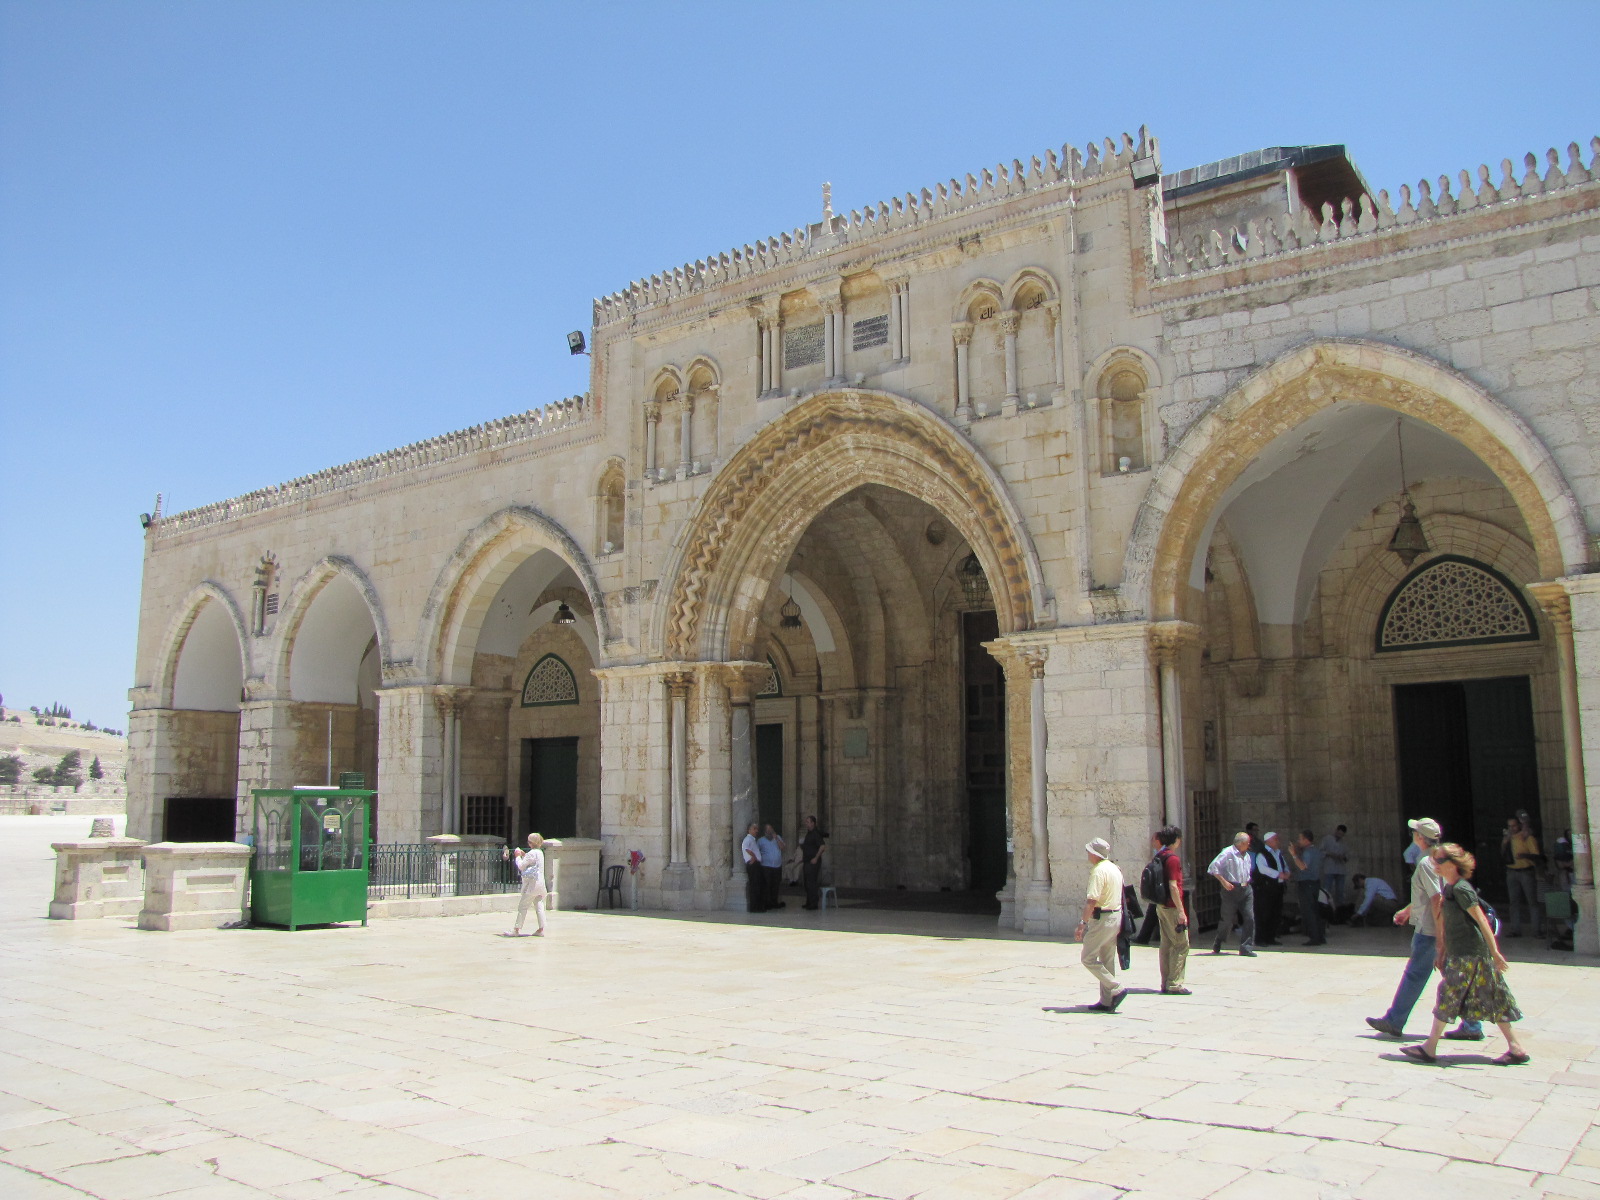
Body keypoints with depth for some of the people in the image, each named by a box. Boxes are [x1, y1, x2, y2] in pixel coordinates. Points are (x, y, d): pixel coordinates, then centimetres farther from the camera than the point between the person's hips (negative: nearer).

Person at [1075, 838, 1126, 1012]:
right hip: (1116, 916, 9)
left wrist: (1083, 923, -23)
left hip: (1102, 919, -9)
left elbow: (1092, 901, -23)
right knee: (1107, 960, 12)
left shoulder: (1098, 871, -16)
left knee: (1087, 958, -3)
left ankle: (1116, 989, -8)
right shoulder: (1115, 869, 13)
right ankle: (1107, 1001, 13)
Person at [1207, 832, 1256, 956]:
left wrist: (1247, 882, 14)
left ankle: (1246, 948, 0)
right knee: (1228, 919, 1)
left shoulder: (1246, 855, 14)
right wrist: (1224, 882, -17)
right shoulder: (1228, 853, -9)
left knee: (1249, 918, -4)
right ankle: (1217, 945, 23)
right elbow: (1213, 867, -13)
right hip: (1231, 889, -6)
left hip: (1246, 890, 6)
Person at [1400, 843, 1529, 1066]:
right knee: (1491, 1000, 10)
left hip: (1468, 954, -10)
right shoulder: (1449, 888, 14)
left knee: (1448, 995, -5)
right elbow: (1445, 921, 20)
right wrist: (1443, 950, 21)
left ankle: (1429, 1049, 0)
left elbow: (1481, 920, -19)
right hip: (1459, 953, 10)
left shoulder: (1461, 889, -16)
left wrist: (1495, 952, -20)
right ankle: (1516, 1049, 13)